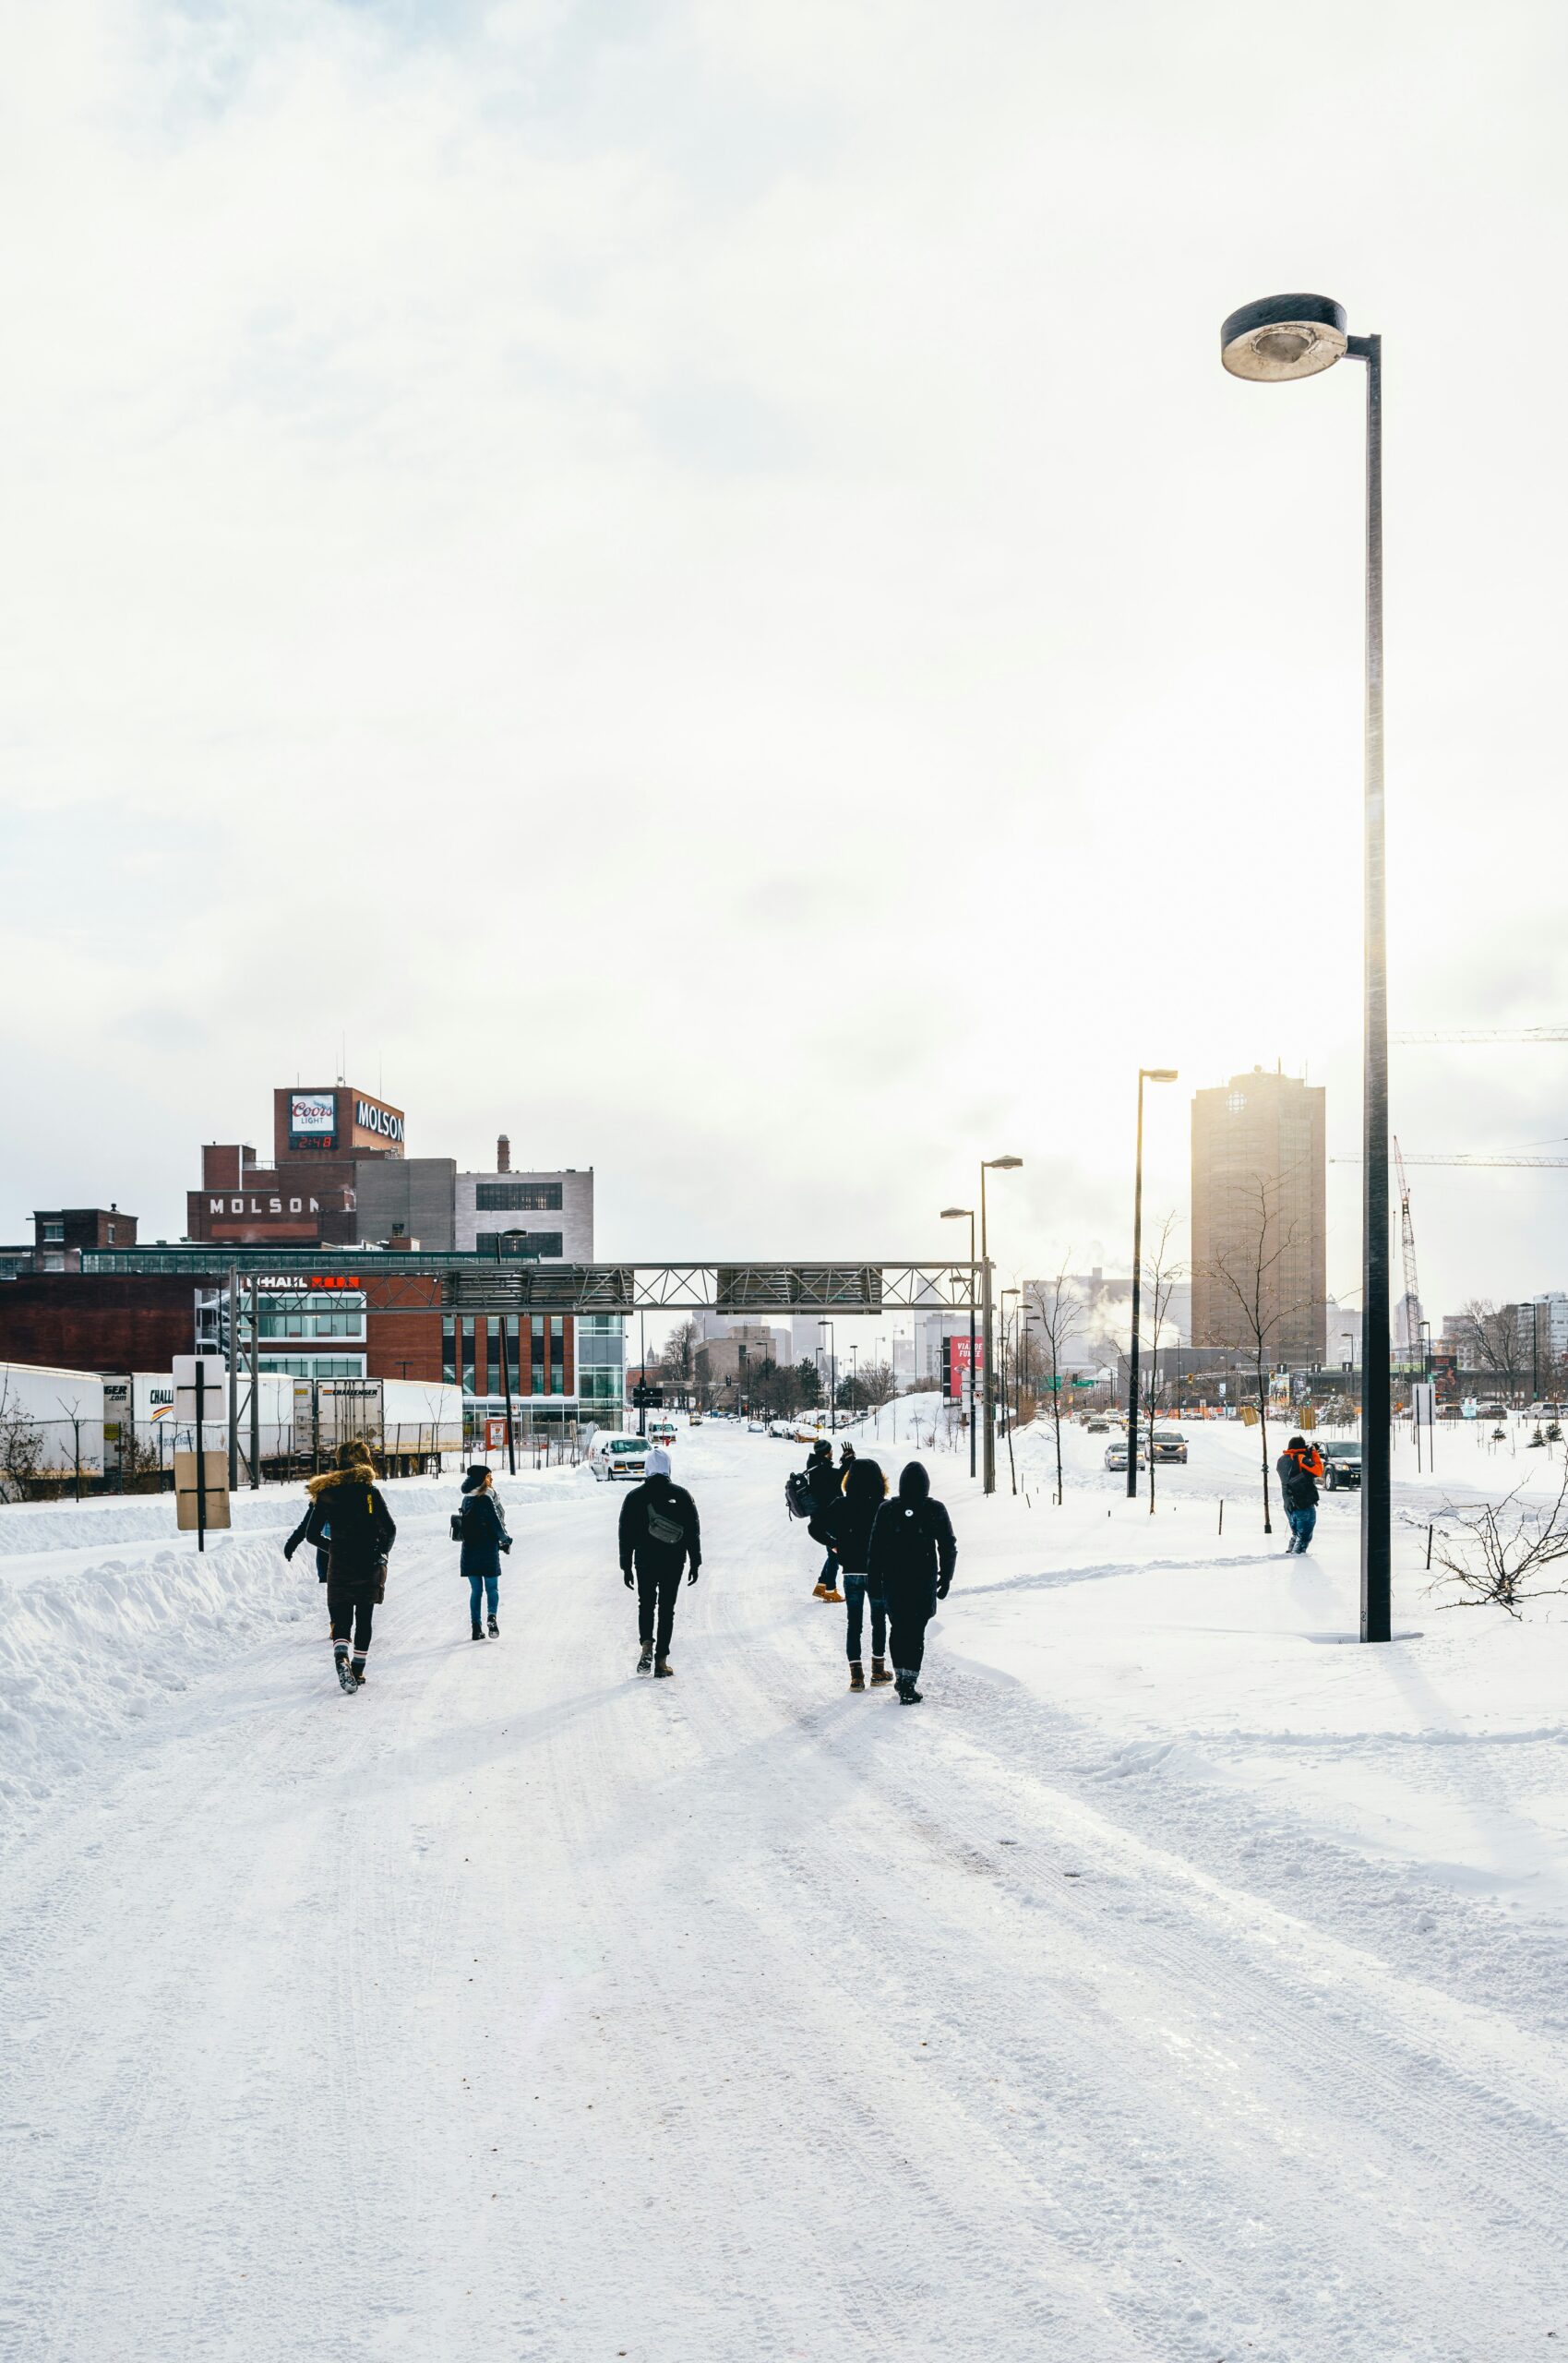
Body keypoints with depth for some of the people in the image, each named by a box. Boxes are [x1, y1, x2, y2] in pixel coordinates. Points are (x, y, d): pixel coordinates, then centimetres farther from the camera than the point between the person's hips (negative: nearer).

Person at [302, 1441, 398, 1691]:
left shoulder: (325, 1493, 2)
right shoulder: (369, 1489, -6)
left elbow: (311, 1535, 5)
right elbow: (390, 1530, -10)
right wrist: (382, 1552, 8)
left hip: (339, 1567, 1)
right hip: (369, 1565, -1)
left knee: (341, 1621, 5)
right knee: (364, 1619, 12)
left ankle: (341, 1658, -22)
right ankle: (358, 1671, 14)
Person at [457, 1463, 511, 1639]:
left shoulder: (467, 1499, 8)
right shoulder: (486, 1499, -13)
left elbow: (468, 1524, 12)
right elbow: (496, 1523, -13)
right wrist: (506, 1540, 3)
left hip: (470, 1550, 5)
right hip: (487, 1550, -5)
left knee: (476, 1590, 11)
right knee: (492, 1588, 5)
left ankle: (476, 1627, 6)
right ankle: (492, 1616, -18)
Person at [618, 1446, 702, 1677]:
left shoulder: (634, 1497, -2)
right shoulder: (681, 1495, -2)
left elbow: (626, 1534, 0)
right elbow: (693, 1531, 0)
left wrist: (626, 1566, 7)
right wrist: (695, 1563, 7)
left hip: (645, 1562, 0)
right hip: (674, 1562, 0)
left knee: (646, 1604, 16)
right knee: (667, 1608, 6)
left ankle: (647, 1645, -7)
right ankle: (661, 1661, 4)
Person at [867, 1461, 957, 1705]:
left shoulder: (886, 1510, -3)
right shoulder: (936, 1511, -5)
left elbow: (875, 1548, 0)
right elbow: (948, 1547, -1)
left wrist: (873, 1579, 8)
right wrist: (945, 1579, 9)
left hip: (893, 1582, 1)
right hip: (924, 1583, -1)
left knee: (898, 1628, 17)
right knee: (916, 1632, 1)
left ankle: (902, 1677, 20)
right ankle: (908, 1685, -7)